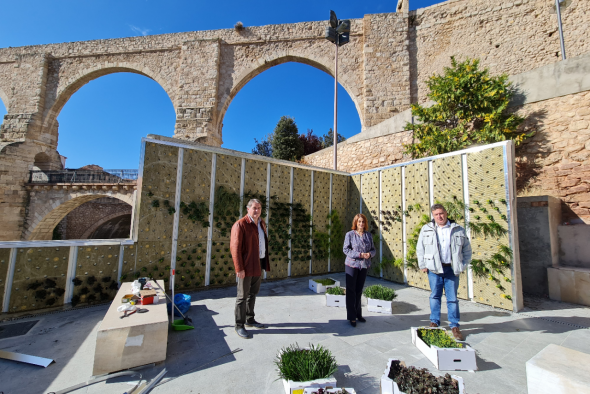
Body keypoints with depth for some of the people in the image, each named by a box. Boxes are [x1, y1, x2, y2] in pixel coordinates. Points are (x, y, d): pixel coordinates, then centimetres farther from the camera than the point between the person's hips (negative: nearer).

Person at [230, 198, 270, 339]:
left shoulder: (261, 223, 10)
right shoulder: (240, 225, -15)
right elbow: (235, 248, -18)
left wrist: (264, 262, 13)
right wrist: (239, 268, -20)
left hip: (259, 264, 8)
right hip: (247, 266, -8)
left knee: (253, 293, 20)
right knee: (243, 296, 5)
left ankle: (249, 320, 37)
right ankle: (239, 326, 21)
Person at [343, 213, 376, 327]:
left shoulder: (368, 235, 4)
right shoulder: (350, 234, -7)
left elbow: (373, 249, 9)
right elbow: (345, 249, -10)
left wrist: (370, 254, -13)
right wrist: (359, 254, -18)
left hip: (364, 266, 4)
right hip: (352, 265, -4)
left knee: (359, 290, 15)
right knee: (351, 291, 3)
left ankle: (358, 314, 30)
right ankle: (352, 317, 15)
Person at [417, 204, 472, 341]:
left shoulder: (458, 230, 4)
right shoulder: (426, 229, 3)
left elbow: (467, 249, 11)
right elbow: (420, 249, 7)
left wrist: (463, 265, 4)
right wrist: (423, 265, 3)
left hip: (452, 269, 0)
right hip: (434, 268, 0)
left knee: (452, 298, 6)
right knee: (435, 296, 9)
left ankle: (455, 326, 21)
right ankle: (434, 322, 23)